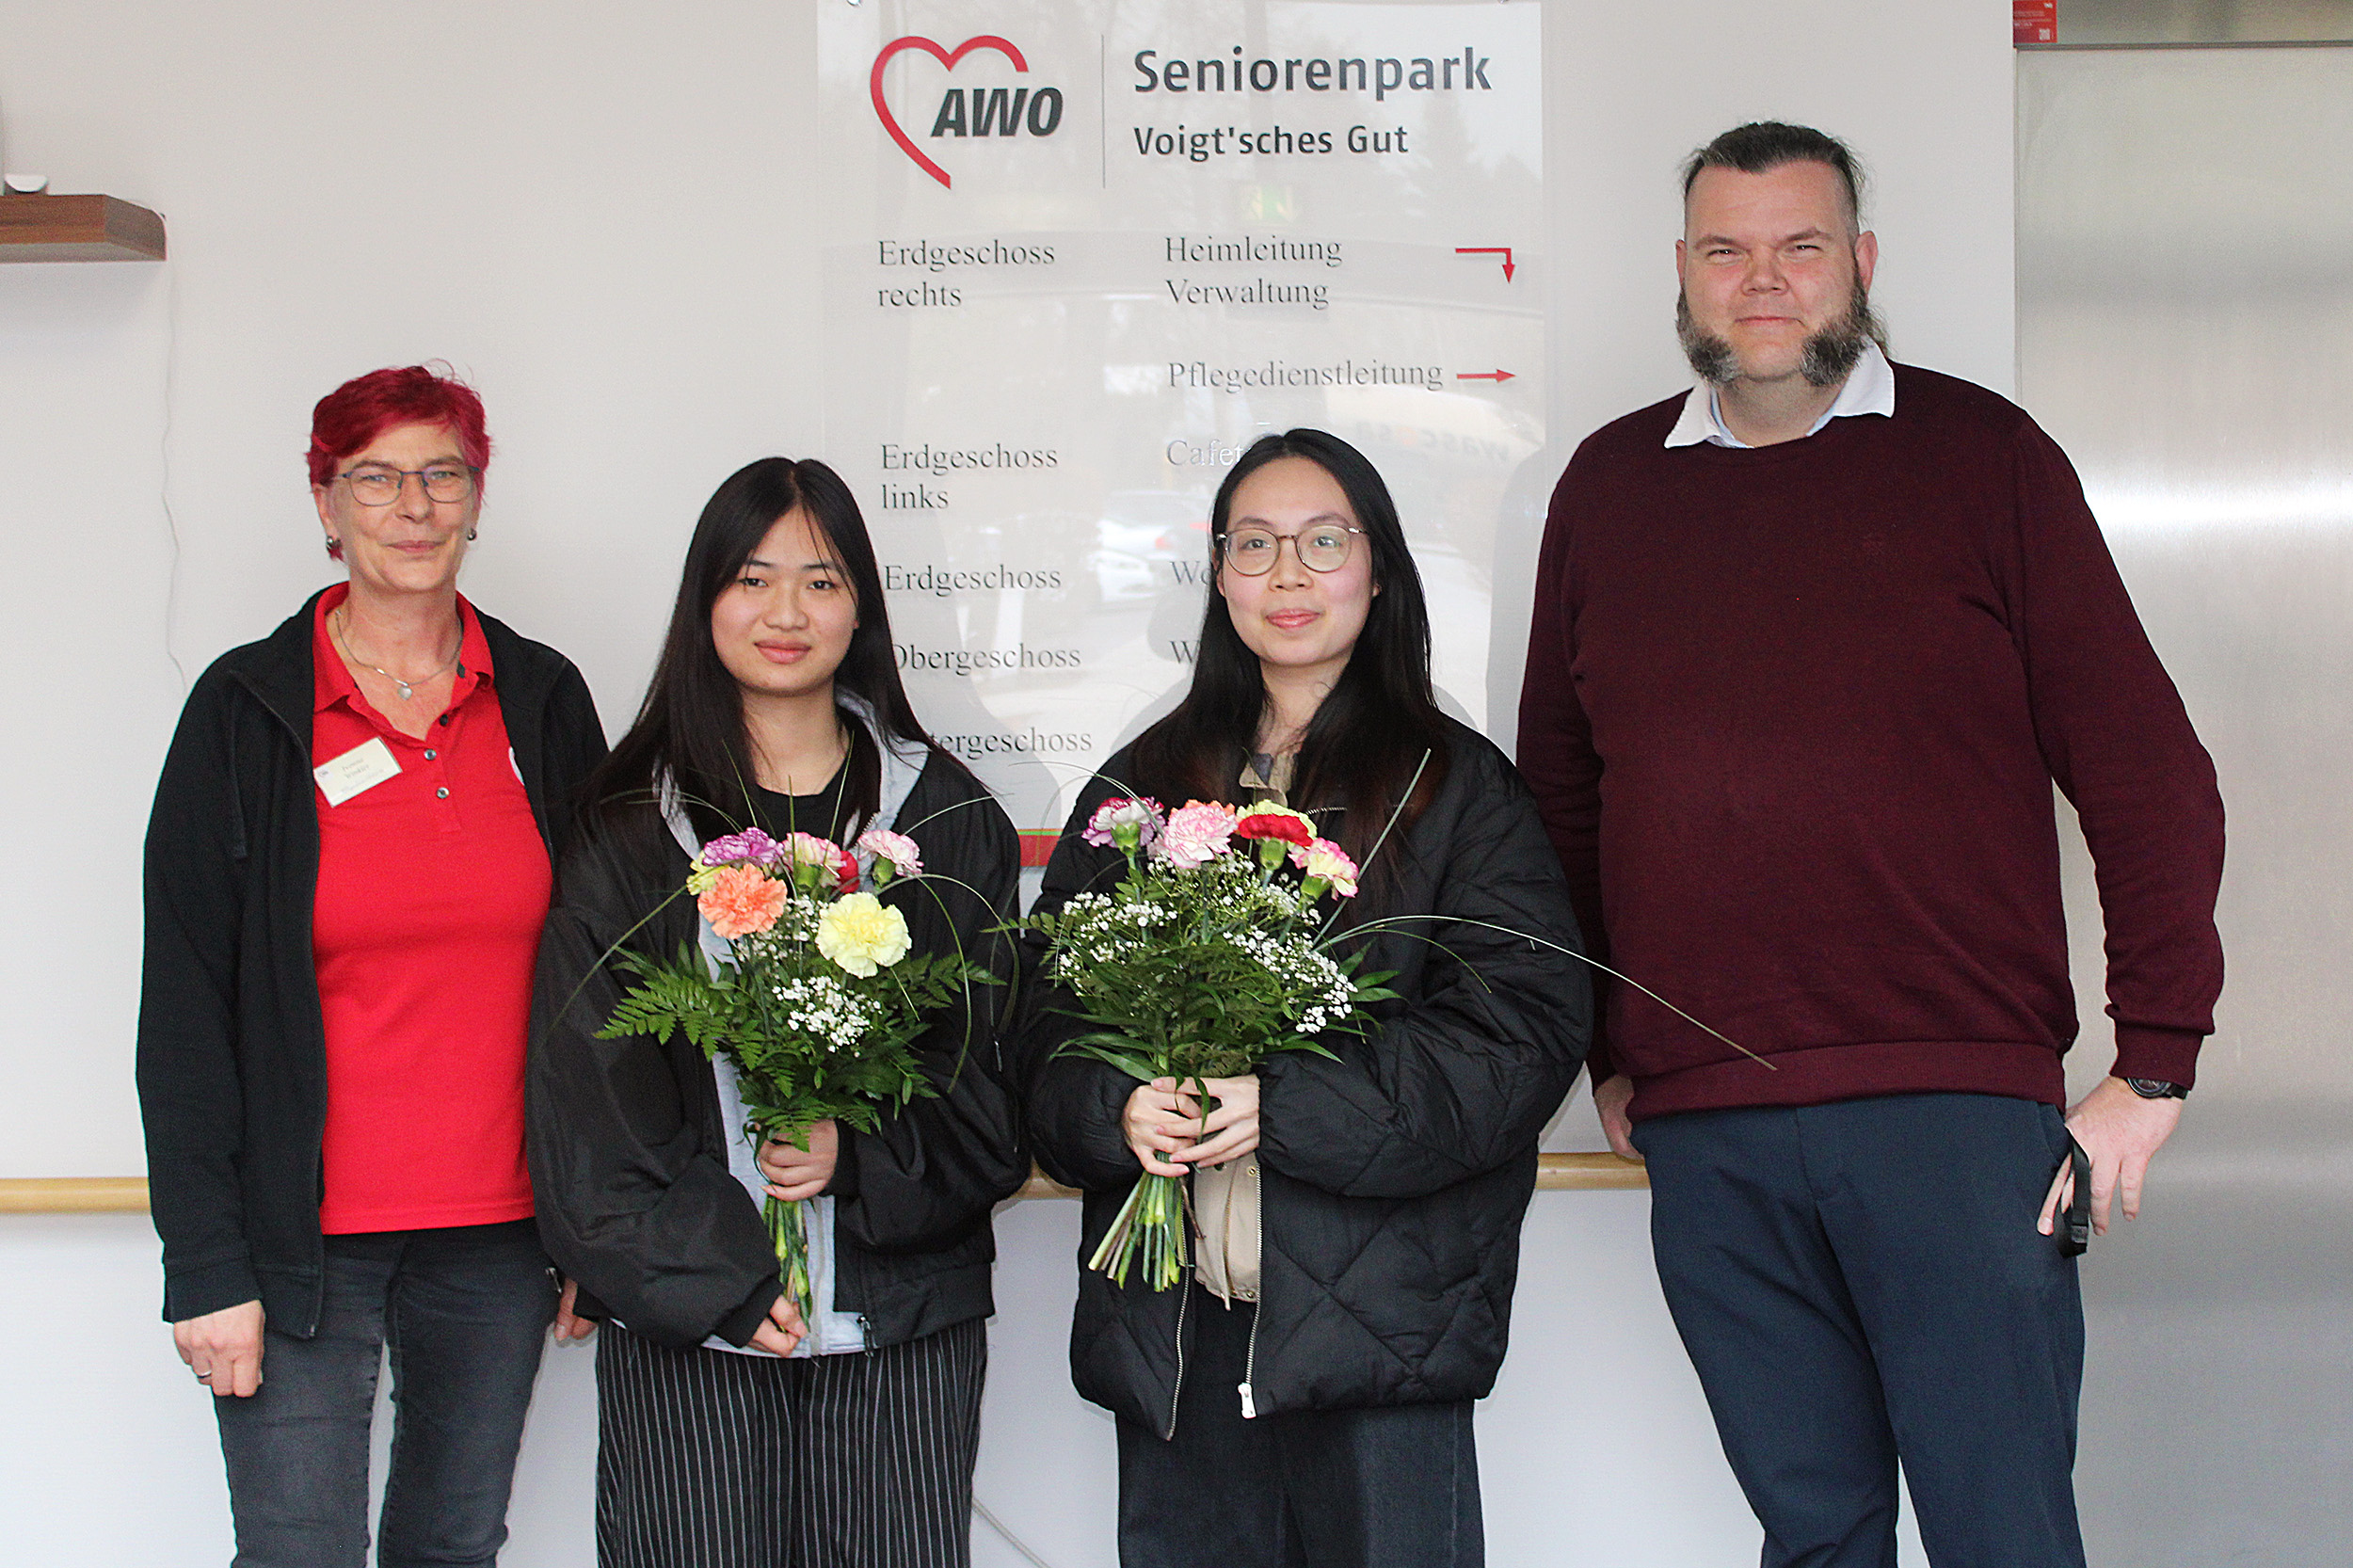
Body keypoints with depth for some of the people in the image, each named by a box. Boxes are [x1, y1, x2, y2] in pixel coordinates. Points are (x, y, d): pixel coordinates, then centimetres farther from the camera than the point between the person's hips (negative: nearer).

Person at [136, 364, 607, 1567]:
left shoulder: (545, 700, 6)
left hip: (499, 1235, 3)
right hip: (308, 1232, -3)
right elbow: (183, 1005, -4)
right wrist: (207, 1264, -10)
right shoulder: (245, 709, -2)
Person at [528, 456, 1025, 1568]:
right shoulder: (631, 827, 5)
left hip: (902, 1315, 1)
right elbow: (585, 1088, 1)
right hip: (683, 1316, -1)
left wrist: (861, 1152, -11)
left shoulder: (944, 815, 9)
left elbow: (993, 1060, 7)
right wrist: (712, 1273, -8)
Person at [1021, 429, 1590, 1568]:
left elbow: (1521, 1028, -6)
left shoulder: (1457, 786, 4)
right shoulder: (1143, 786, 15)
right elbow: (1049, 1007, 13)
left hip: (1374, 1318, -3)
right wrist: (1118, 1107, -10)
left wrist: (1283, 1107, -16)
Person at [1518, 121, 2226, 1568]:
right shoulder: (1609, 487, 12)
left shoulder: (1982, 457, 2)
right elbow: (1561, 791, 20)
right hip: (1703, 1136, 3)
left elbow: (2147, 772, 1)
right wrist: (1605, 1050, 17)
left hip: (1956, 1112, -3)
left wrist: (2157, 1062, -4)